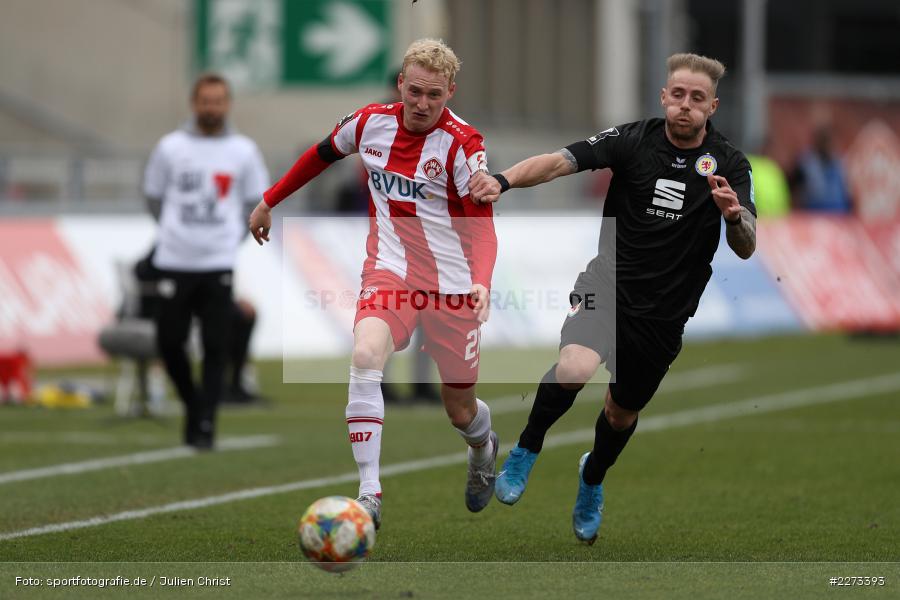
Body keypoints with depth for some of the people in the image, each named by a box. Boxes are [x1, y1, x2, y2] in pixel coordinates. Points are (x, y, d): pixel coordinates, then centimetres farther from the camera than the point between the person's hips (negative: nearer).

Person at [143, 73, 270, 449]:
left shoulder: (243, 151, 4)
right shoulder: (170, 147, 3)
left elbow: (255, 203, 14)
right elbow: (153, 195, 14)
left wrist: (232, 236, 9)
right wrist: (177, 231, 11)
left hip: (219, 263, -1)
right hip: (175, 262, 1)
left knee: (215, 348, -6)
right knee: (169, 342, 3)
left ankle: (205, 425, -2)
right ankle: (192, 404, 26)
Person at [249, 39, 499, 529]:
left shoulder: (462, 144, -15)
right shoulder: (371, 122, -2)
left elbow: (481, 224, -22)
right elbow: (322, 155, 18)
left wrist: (482, 282, -39)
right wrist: (269, 202, 24)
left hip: (453, 285, -2)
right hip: (389, 270, 2)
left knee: (460, 411, 9)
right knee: (365, 356, -29)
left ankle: (483, 450, 49)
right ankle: (369, 494, -30)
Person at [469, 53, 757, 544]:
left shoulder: (729, 165, -7)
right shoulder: (633, 140, -11)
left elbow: (745, 249, -14)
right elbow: (560, 161, -22)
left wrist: (735, 216, -37)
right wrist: (504, 180, -41)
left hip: (665, 314, 3)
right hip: (610, 283, -3)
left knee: (623, 413, 21)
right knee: (575, 369, -33)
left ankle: (592, 479, 55)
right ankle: (527, 449, -5)